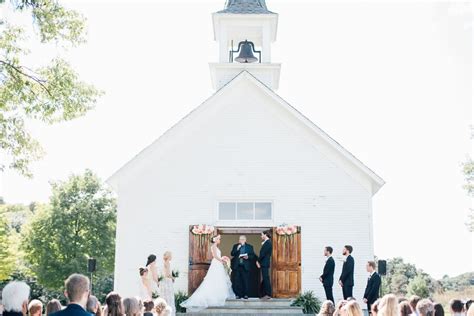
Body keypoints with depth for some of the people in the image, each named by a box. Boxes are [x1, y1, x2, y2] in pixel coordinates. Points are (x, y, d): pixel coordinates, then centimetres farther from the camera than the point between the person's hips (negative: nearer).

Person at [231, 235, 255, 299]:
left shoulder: (250, 247, 9)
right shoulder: (235, 246, 12)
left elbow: (252, 255, 6)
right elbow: (232, 254, 2)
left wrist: (248, 257, -13)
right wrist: (237, 249, -11)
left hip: (245, 266, -1)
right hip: (237, 266, 1)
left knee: (245, 281, -3)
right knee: (237, 281, 0)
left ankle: (245, 295, 3)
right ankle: (238, 294, 5)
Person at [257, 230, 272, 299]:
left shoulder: (267, 243, -14)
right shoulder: (267, 243, 17)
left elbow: (263, 253, -17)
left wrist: (258, 261, -7)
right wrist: (259, 261, 7)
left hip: (265, 263, -10)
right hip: (264, 263, 10)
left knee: (266, 279, -7)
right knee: (264, 279, 11)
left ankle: (268, 294, -6)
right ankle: (264, 294, 14)